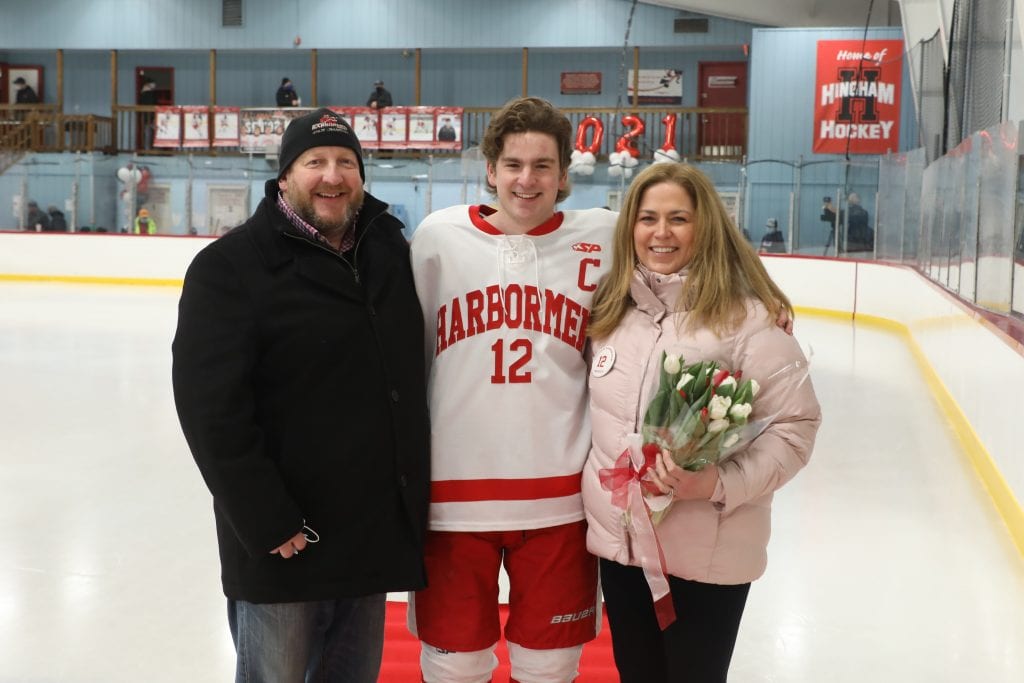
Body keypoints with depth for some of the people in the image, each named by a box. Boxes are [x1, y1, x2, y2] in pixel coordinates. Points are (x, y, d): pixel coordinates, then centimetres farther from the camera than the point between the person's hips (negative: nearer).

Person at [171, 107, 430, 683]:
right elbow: (212, 407, -17)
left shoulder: (390, 250, 6)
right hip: (283, 538, -5)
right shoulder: (232, 266, -12)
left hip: (377, 528, 6)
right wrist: (268, 524, -19)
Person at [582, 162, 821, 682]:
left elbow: (794, 426, -14)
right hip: (618, 542, 5)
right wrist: (598, 495, 13)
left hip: (707, 556, -5)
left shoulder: (746, 318, -15)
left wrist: (720, 483, -26)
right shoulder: (610, 311, 3)